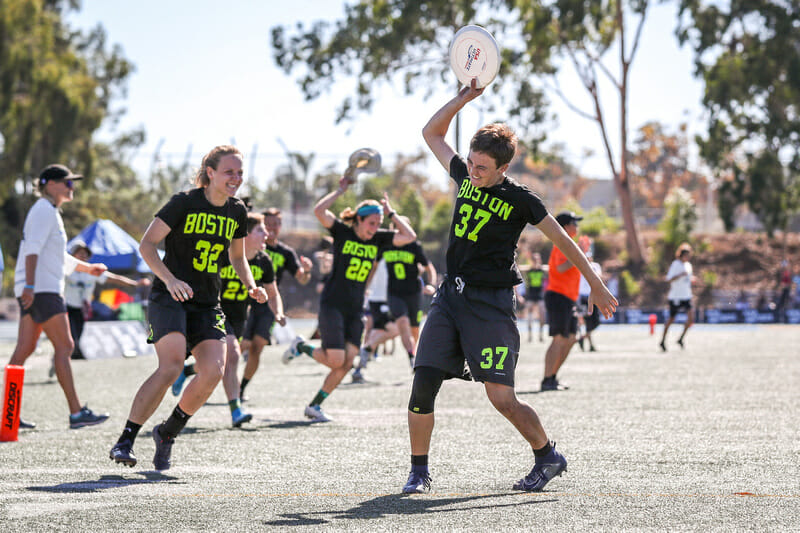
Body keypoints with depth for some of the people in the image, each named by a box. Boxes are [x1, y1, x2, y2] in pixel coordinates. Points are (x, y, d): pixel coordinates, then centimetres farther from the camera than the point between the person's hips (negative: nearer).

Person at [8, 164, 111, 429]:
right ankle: (76, 412, -14)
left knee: (25, 348, 6)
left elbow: (59, 257, 33)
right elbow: (33, 248, -20)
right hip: (41, 288, -10)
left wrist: (88, 267, 33)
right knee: (64, 346, -11)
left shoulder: (50, 212, 23)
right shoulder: (44, 210, -8)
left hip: (34, 290, 10)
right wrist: (30, 285, -28)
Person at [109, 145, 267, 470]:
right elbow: (147, 244, -10)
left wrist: (250, 285, 6)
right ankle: (125, 440, -15)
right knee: (172, 366, -25)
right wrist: (170, 279, -25)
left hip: (207, 304, 5)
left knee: (214, 371, -15)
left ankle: (167, 433, 8)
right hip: (168, 298, -5)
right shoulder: (184, 203, -8)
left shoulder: (237, 212, 9)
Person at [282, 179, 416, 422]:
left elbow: (410, 236, 0)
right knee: (336, 361, -12)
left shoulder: (378, 239, 7)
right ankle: (301, 346, 16)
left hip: (355, 309, 5)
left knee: (347, 363, -2)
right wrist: (341, 190, -16)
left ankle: (315, 406, 10)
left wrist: (390, 213, 0)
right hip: (332, 304, -5)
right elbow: (319, 211, -21)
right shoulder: (342, 231, -6)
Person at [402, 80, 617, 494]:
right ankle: (419, 471, 5)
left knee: (501, 398, -10)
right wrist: (464, 97, 6)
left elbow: (562, 240, 0)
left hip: (490, 305, -5)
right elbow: (432, 133, 19)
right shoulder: (465, 177, 9)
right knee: (423, 382, -8)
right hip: (449, 295, 5)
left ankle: (547, 457, 14)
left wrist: (596, 286, 3)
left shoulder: (519, 199, -7)